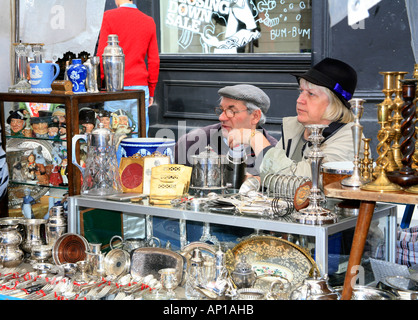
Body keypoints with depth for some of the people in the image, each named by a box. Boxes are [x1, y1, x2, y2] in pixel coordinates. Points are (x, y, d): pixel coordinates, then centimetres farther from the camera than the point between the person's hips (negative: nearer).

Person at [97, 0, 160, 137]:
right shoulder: (149, 21, 9)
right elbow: (154, 60, 10)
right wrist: (151, 91, 16)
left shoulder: (109, 16, -2)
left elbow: (102, 55, -5)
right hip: (141, 86, 3)